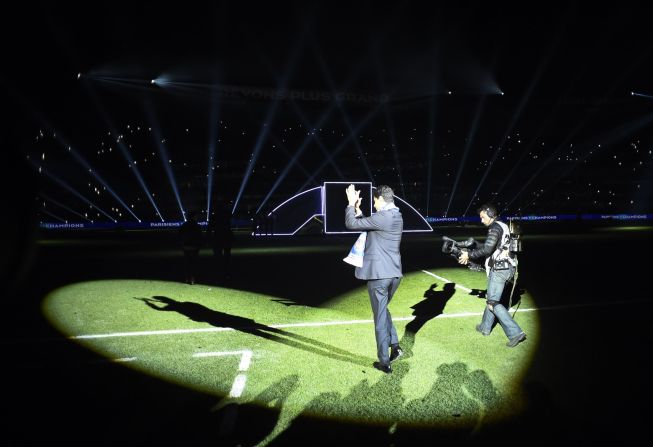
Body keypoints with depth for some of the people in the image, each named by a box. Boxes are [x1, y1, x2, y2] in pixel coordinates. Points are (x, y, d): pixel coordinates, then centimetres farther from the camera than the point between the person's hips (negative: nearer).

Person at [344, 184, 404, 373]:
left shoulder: (382, 217, -18)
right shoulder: (397, 216, 10)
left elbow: (351, 223, -13)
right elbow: (366, 224, 19)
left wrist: (351, 203, -1)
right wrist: (358, 208, 16)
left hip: (378, 274, -8)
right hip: (394, 273, 8)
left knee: (380, 318, 3)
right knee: (383, 310, 27)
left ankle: (384, 363, 13)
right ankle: (394, 345, 21)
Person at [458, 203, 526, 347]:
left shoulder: (495, 228, -14)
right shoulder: (502, 227, 17)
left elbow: (487, 248, -24)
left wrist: (469, 255, -14)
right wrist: (469, 253, 15)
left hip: (499, 269, -10)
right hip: (505, 268, 10)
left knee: (493, 303, -8)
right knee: (491, 298, 20)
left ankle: (515, 333, -12)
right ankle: (485, 327, 33)